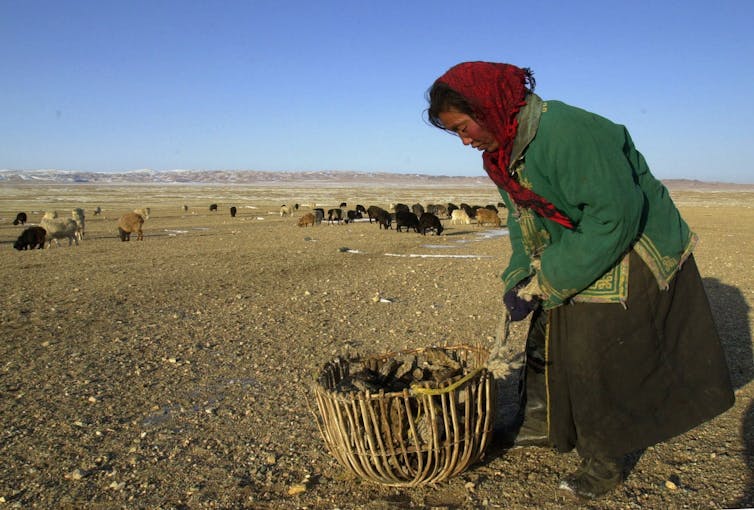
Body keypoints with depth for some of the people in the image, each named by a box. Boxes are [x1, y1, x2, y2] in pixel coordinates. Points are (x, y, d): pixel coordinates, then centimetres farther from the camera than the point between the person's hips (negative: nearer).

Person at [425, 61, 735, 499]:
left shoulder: (567, 131, -30)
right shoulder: (503, 153, 0)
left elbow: (615, 215, -31)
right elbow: (523, 222, 8)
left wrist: (545, 283, -26)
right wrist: (519, 280, -7)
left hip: (632, 263, -8)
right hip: (570, 263, 9)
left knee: (597, 362, -2)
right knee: (546, 344, 14)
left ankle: (605, 461, 21)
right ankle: (547, 427, 36)